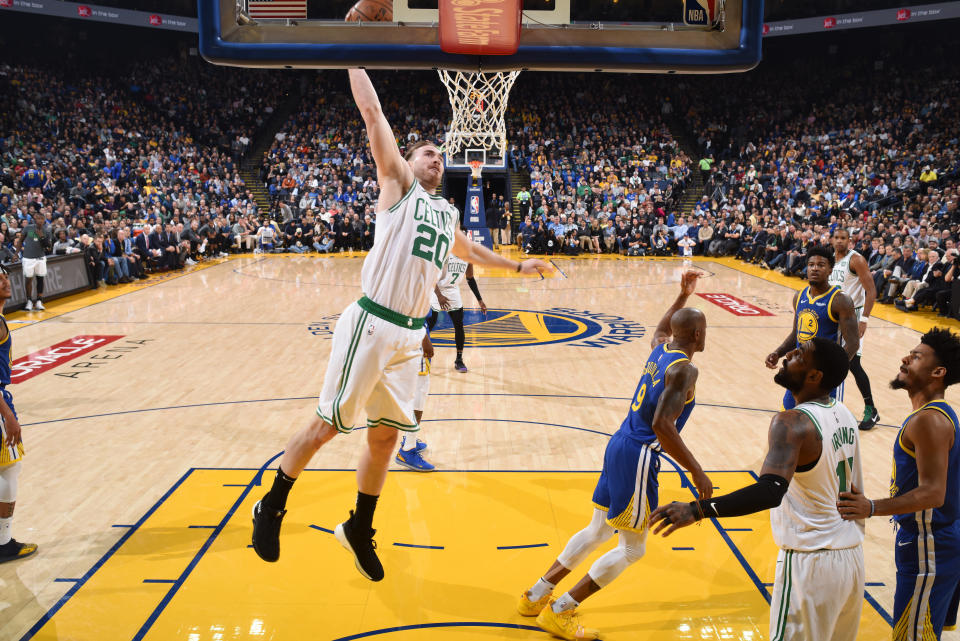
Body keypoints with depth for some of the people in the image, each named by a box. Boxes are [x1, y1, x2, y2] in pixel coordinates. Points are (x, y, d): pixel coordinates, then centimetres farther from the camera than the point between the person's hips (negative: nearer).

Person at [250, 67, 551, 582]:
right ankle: (271, 507, 22)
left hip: (409, 336, 7)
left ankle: (359, 529, 30)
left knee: (385, 436, 12)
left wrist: (517, 266, 48)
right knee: (327, 424, 1)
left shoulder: (447, 213, 22)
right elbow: (372, 112, -3)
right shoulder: (398, 182, 3)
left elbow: (469, 250, 43)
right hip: (372, 325, -6)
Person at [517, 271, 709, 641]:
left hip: (620, 446, 9)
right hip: (638, 457, -9)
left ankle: (536, 596, 27)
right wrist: (695, 471, -21)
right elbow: (663, 425, -27)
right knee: (632, 548, 4)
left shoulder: (660, 349, 9)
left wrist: (683, 296, 37)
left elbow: (660, 329, 37)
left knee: (599, 530, 21)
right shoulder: (684, 369, -17)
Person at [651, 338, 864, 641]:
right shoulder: (844, 415, 6)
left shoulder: (793, 423, -21)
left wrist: (698, 510, -41)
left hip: (811, 563, -8)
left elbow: (771, 491, -37)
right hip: (852, 557, 8)